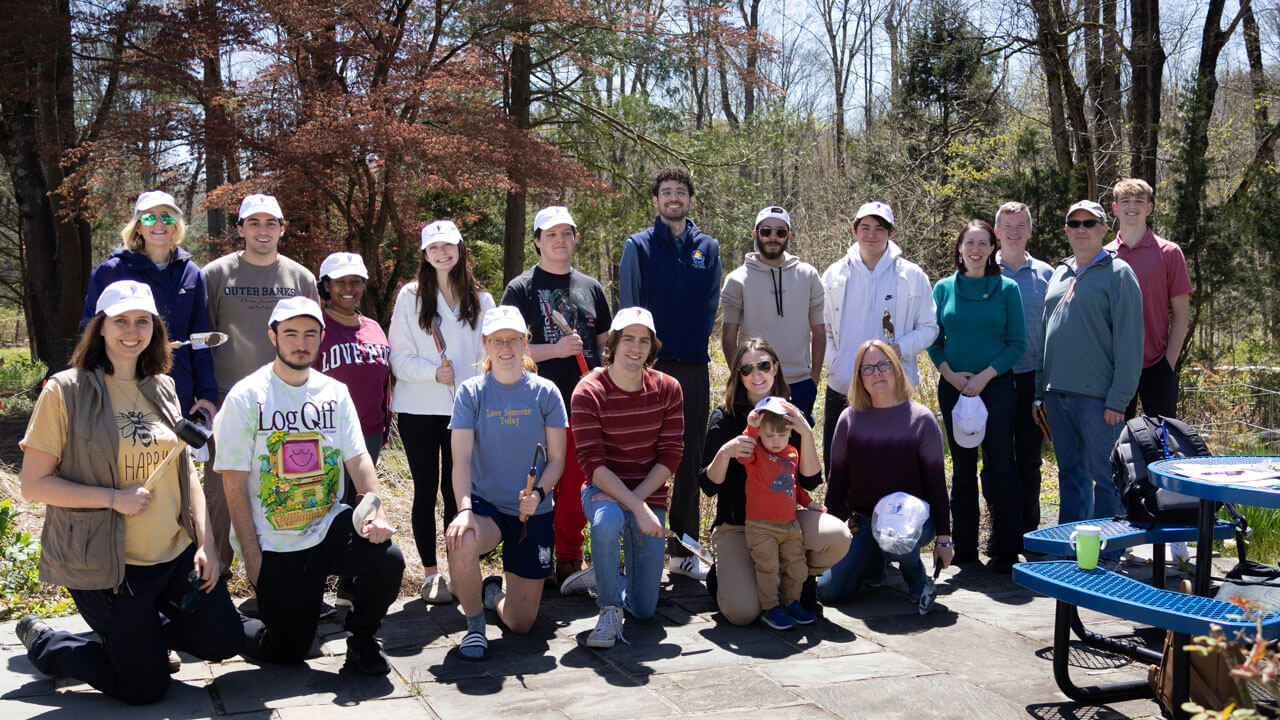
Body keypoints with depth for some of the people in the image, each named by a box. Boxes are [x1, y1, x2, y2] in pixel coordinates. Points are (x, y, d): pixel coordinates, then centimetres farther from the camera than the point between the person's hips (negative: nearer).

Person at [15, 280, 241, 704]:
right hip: (107, 564, -5)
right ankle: (44, 642, 25)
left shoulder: (162, 389, 7)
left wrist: (206, 542, 3)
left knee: (222, 642, 6)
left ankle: (140, 632, 30)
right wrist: (114, 498, -20)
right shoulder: (66, 390, -10)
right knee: (146, 687, 2)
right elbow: (34, 484, -11)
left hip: (176, 554, 6)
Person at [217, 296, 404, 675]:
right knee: (288, 652, -1)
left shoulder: (334, 393, 5)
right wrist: (252, 556, -12)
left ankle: (362, 640, 3)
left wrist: (376, 510, -18)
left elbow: (358, 458, 1)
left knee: (388, 560, -24)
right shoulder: (246, 397, -8)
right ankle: (237, 628, 32)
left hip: (329, 526, 3)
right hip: (274, 544, -3)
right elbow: (234, 484, -9)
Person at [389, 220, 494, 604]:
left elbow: (490, 353, 12)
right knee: (426, 489, 5)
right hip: (418, 409, -1)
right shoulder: (410, 296, 2)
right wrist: (434, 372, -18)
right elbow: (400, 357, -2)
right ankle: (431, 572, 15)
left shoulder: (481, 299, 8)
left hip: (465, 408, 1)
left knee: (458, 489, 4)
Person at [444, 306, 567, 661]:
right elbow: (461, 459, -11)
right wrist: (464, 510, -27)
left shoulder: (545, 392, -2)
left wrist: (538, 494, -20)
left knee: (520, 624, 2)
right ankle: (474, 624, -9)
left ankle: (494, 592, 41)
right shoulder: (471, 392, -4)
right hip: (485, 503, -1)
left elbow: (556, 458, 0)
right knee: (461, 543, -39)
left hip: (533, 512, 1)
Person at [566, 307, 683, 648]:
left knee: (644, 609, -1)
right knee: (607, 521, -42)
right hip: (602, 490, -3)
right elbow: (593, 465, -18)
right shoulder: (588, 393, -13)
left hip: (649, 493, 3)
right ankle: (610, 610, -18)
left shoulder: (668, 389, -3)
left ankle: (602, 576, 33)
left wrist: (637, 499, -19)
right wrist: (637, 508, -28)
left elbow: (670, 456, -5)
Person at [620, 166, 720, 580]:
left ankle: (683, 551, 15)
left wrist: (694, 342, 8)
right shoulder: (639, 246, 4)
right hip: (649, 365, -3)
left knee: (689, 460, 6)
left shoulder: (707, 249, 12)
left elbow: (711, 306, 16)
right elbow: (629, 307, 3)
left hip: (693, 367, 3)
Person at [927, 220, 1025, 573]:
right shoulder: (944, 288, 6)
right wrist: (949, 372, -7)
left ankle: (1005, 551, 6)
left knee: (1000, 467, -4)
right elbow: (933, 339, 9)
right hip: (953, 388, 2)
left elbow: (1017, 342, -1)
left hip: (997, 386, -2)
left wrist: (985, 375, -11)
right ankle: (964, 546, 19)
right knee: (962, 467, 9)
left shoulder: (1007, 288, 1)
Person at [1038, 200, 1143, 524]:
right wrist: (1040, 391, 12)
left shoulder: (1118, 273, -3)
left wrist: (1118, 400, -15)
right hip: (1056, 394, 6)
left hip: (1097, 396, -6)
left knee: (1106, 476, -1)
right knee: (1070, 475, 13)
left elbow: (1129, 342, -9)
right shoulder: (1059, 274, 17)